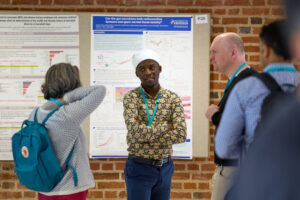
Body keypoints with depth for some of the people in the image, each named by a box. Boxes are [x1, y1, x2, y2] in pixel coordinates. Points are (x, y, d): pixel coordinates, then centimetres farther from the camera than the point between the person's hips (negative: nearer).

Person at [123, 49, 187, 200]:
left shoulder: (173, 98, -1)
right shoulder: (130, 98, -12)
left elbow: (181, 135, -14)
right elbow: (136, 132, -28)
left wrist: (146, 134, -18)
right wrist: (166, 126, -16)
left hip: (164, 169, 4)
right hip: (139, 170, -4)